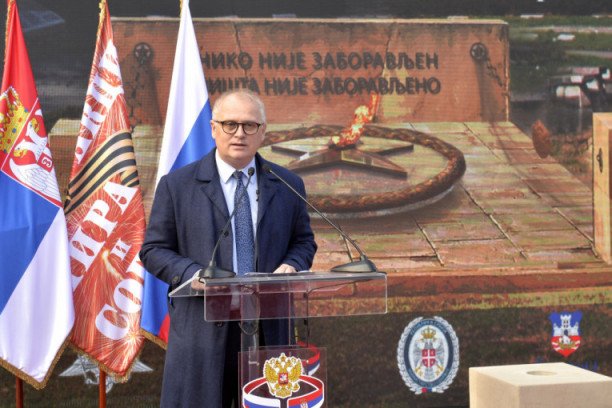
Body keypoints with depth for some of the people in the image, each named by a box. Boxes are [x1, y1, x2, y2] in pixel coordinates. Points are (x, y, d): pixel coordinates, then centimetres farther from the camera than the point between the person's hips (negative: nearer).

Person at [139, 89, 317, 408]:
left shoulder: (287, 185, 11)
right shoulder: (176, 185, 4)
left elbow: (303, 240, 18)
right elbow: (153, 250, 4)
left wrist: (292, 265, -5)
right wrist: (192, 273, -15)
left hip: (269, 330, 2)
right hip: (203, 330, -2)